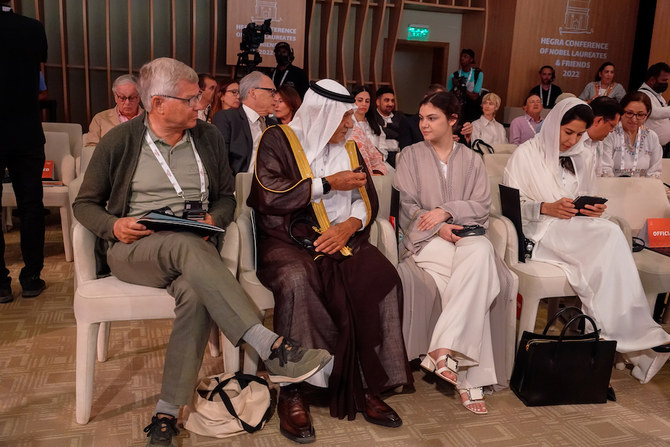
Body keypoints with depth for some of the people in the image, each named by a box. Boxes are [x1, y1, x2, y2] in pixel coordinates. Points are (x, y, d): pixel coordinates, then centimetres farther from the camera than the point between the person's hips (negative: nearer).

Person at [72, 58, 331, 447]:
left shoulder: (208, 137, 10)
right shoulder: (120, 141, 4)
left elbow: (226, 196, 18)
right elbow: (85, 203, 10)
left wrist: (214, 219, -5)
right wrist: (113, 225, -11)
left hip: (192, 250, 2)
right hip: (135, 251, -2)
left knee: (195, 293, -35)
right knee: (186, 244, -38)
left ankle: (168, 413, -26)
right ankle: (271, 347, -46)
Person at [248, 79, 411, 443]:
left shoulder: (347, 148, 18)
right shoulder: (278, 140, 3)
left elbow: (368, 200, 12)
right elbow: (269, 196, -13)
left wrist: (349, 226, -10)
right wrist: (329, 184, -8)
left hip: (341, 237, 4)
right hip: (288, 239, -4)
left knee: (382, 277, -24)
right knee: (297, 280, -37)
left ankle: (368, 386, -16)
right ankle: (291, 393, -25)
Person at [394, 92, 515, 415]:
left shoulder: (471, 159, 18)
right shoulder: (411, 156, 12)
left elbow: (482, 205, 6)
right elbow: (407, 206, 2)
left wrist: (446, 211, -12)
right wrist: (438, 228, -14)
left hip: (464, 233, 3)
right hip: (426, 239, -2)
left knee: (483, 250, -36)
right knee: (476, 273, -32)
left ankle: (442, 350, -39)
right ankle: (471, 379, -32)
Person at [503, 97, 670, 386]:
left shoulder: (583, 158, 21)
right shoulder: (526, 154, 4)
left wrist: (595, 210, -1)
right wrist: (547, 208, -18)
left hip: (579, 230, 5)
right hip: (541, 232, -5)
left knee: (608, 235, -32)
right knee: (611, 234, -31)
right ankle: (634, 332, -29)